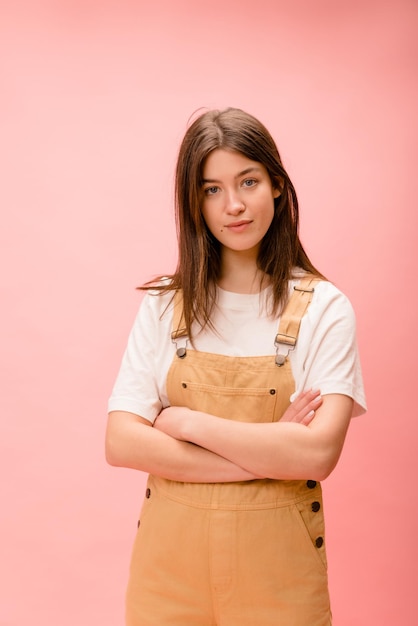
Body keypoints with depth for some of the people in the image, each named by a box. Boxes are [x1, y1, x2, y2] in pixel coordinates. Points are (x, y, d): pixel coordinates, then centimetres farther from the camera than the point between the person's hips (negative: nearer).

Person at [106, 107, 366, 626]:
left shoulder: (323, 308, -7)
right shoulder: (164, 306, -1)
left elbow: (318, 454, -18)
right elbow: (121, 444, -9)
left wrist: (188, 422, -14)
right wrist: (265, 455, -15)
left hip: (275, 568, -1)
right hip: (171, 562, 2)